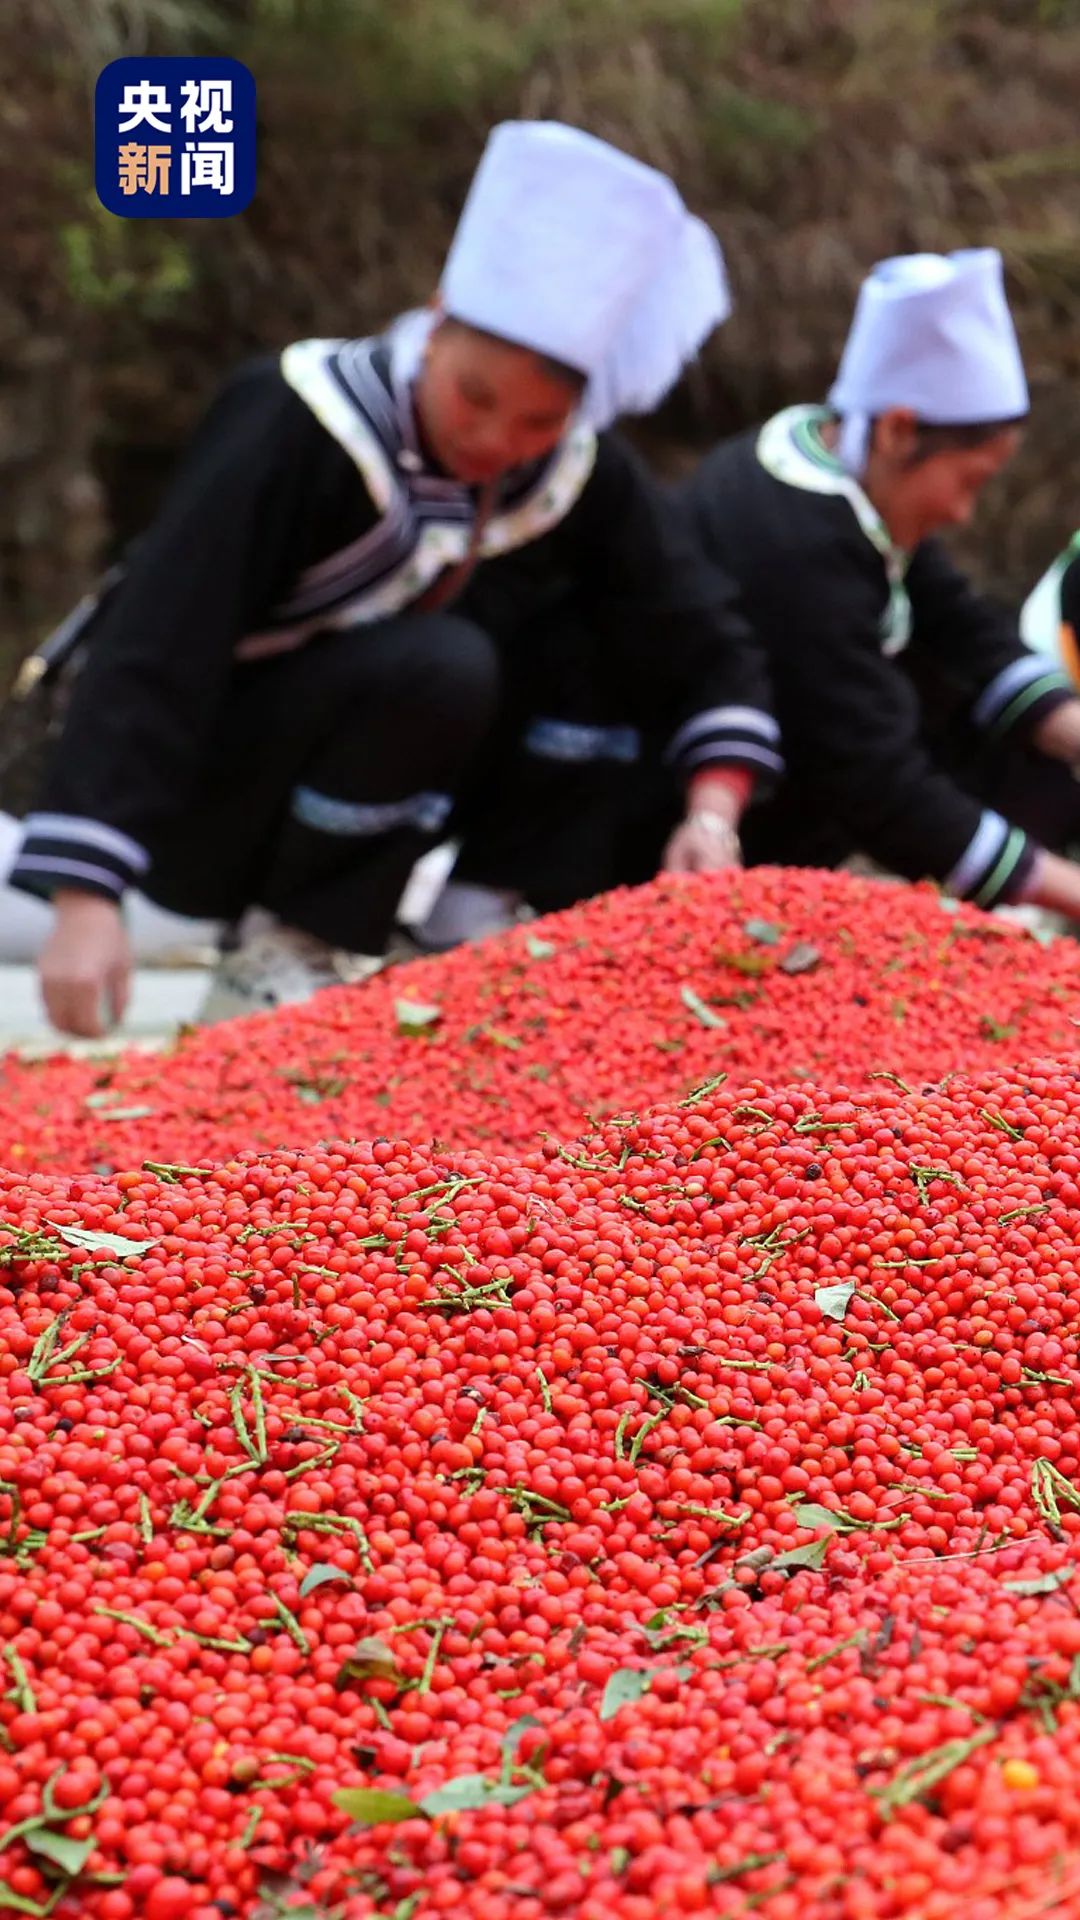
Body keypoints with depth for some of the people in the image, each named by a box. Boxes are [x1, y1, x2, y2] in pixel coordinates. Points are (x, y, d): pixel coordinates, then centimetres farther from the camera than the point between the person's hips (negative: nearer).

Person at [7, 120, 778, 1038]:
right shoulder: (301, 421, -24)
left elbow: (708, 646, -2)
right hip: (182, 803, -7)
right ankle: (278, 956, -15)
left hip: (336, 810, 7)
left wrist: (713, 810, -21)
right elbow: (152, 652, -30)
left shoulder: (585, 472, -8)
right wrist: (88, 899, -38)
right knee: (438, 663, -30)